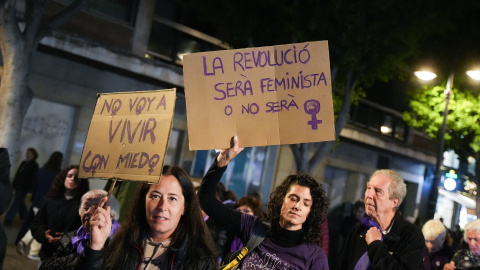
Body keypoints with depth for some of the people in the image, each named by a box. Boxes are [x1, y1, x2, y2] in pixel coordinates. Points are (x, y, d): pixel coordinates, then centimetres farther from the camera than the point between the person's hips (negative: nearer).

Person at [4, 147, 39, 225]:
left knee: (17, 202, -8)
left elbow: (32, 178, -14)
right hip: (18, 185, 8)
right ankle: (25, 216, 28)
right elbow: (17, 174, 17)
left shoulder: (34, 165, -8)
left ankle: (9, 218, -8)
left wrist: (29, 188, -20)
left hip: (24, 187, -8)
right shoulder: (23, 163, 13)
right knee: (19, 201, 14)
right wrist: (14, 184, 14)